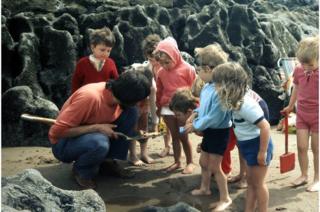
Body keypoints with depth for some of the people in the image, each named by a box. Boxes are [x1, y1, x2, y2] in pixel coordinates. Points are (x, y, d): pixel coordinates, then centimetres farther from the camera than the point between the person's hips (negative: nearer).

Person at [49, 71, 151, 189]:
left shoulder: (117, 94, -10)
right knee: (100, 143, -40)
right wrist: (97, 127, -30)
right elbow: (58, 131, -32)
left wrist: (137, 134, -9)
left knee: (131, 113, -10)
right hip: (64, 143, -7)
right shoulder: (90, 96, -33)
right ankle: (81, 171, -6)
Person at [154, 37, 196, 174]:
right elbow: (159, 91, 13)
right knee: (174, 136, 11)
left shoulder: (187, 69, -10)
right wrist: (159, 107, 16)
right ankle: (177, 162, 21)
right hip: (167, 108, 4)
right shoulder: (161, 72, 2)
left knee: (183, 136, 2)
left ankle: (190, 162, 16)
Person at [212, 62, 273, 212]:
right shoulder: (237, 102, 0)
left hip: (257, 145, -10)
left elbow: (265, 126, -30)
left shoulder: (246, 105, -29)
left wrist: (262, 152, -24)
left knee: (258, 183, 5)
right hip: (249, 145, 10)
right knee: (250, 182, 18)